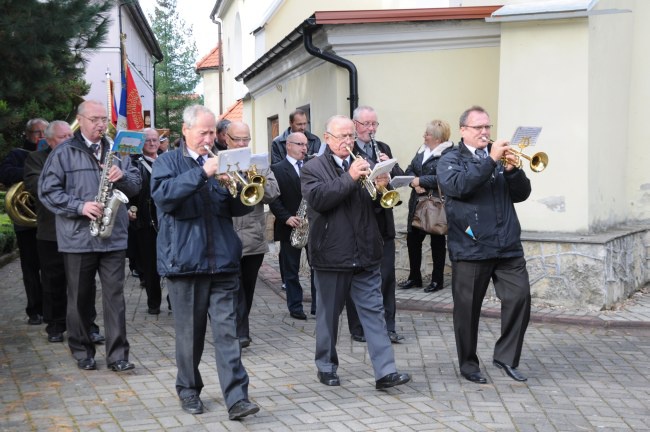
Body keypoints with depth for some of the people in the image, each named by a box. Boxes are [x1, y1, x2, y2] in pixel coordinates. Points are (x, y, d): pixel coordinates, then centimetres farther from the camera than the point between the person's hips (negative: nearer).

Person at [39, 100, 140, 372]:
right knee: (80, 298, 8)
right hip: (78, 238, -2)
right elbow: (47, 190, -5)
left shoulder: (116, 151, 13)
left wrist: (122, 177, -10)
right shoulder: (63, 153, 0)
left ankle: (117, 355, 3)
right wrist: (79, 207, -16)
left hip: (114, 236, 3)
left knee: (115, 296, 0)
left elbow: (136, 185, 12)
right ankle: (82, 351, 21)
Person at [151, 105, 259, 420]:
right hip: (184, 260, -2)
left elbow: (239, 209, 12)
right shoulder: (168, 162, 5)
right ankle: (188, 390, 24)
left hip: (222, 261, 2)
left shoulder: (220, 162, 14)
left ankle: (237, 398, -3)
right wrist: (202, 173, -22)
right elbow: (163, 195, -16)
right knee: (189, 332, 8)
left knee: (227, 331, -2)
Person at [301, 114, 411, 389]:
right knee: (328, 314, 9)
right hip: (331, 254, -3)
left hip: (365, 254, 4)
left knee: (373, 311, 0)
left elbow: (377, 204, 14)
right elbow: (318, 199, -19)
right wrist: (350, 177, -24)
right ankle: (326, 366, 24)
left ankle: (385, 371, 0)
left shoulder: (363, 165, 14)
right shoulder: (313, 169, 0)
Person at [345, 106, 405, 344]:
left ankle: (387, 327, 15)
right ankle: (358, 328, 15)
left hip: (383, 223, 5)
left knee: (387, 277, 7)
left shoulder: (383, 148, 13)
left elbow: (401, 178, 9)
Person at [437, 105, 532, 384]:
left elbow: (521, 193, 8)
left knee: (520, 297, -5)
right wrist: (491, 161, -21)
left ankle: (506, 357, 9)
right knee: (468, 308, 3)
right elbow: (459, 186, -18)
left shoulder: (499, 157, 16)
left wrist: (512, 170, -10)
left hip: (508, 246, 4)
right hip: (471, 247, -4)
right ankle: (468, 364, 18)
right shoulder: (450, 160, 4)